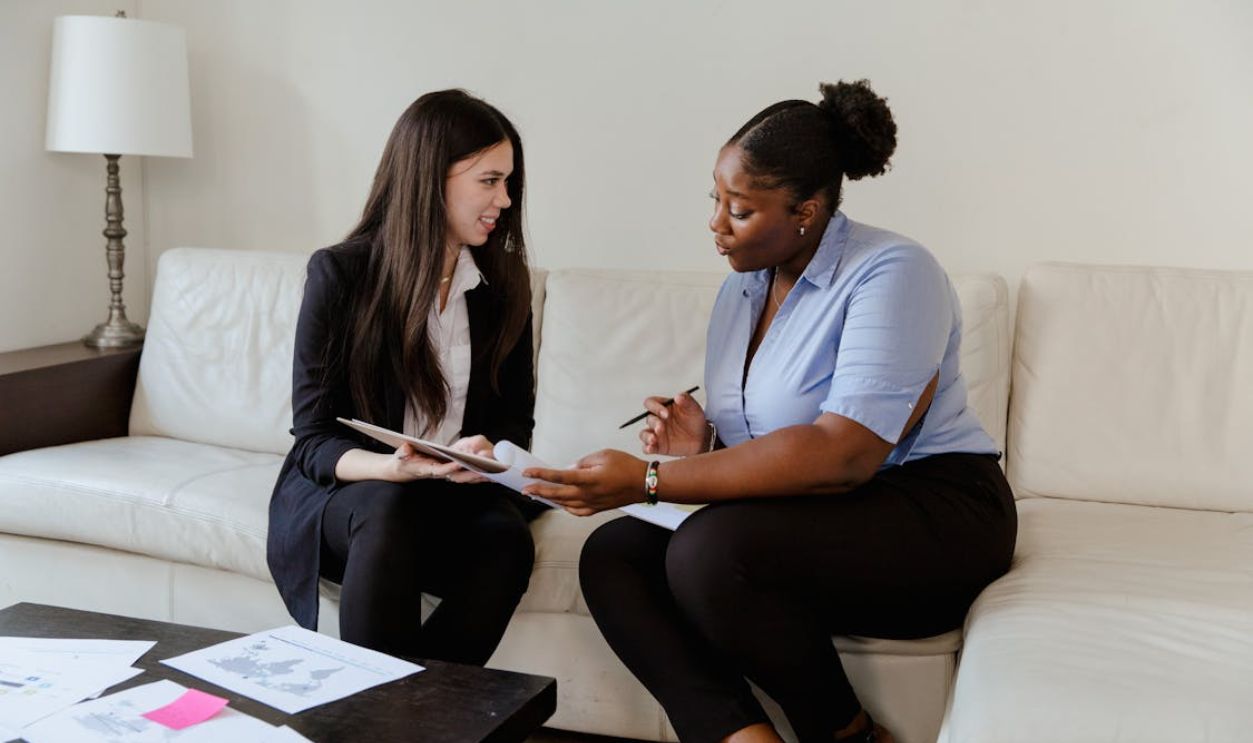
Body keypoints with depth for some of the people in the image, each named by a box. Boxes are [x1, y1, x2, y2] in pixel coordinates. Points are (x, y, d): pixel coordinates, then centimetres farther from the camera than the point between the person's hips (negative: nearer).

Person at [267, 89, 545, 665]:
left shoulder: (503, 283, 5)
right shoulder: (340, 273, -7)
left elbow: (514, 424, 9)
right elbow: (313, 439, -7)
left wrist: (487, 458, -16)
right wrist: (398, 467, -28)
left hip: (457, 494, 3)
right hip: (338, 492, -2)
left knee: (507, 537, -30)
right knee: (389, 508, -36)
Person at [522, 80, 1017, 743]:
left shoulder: (891, 274, -15)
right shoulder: (740, 291, 10)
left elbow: (841, 455, -26)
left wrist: (651, 480, -26)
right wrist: (702, 445, -10)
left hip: (934, 518, -8)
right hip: (811, 531, 8)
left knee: (709, 548, -31)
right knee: (611, 552, -7)